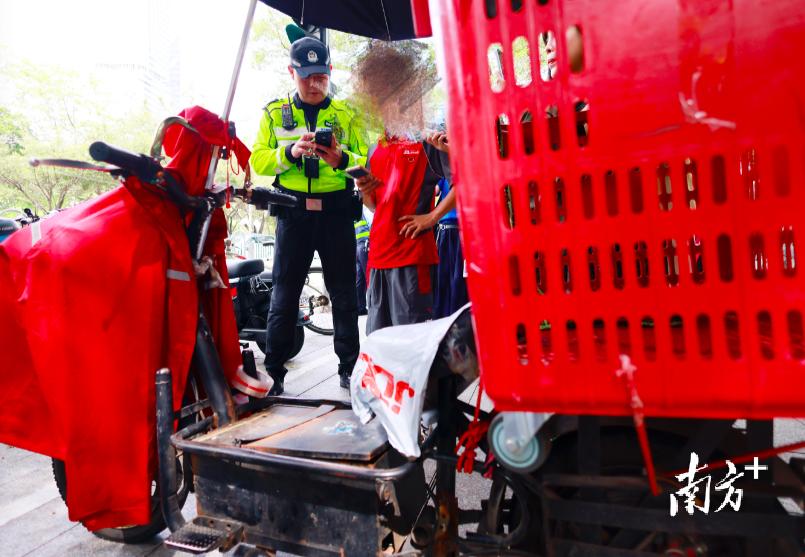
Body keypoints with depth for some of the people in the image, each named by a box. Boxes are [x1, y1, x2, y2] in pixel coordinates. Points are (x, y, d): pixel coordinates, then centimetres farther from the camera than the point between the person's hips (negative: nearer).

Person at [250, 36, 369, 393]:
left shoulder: (346, 114, 10)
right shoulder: (275, 113, 11)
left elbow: (366, 162, 2)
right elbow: (258, 161, 2)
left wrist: (342, 159, -19)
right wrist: (291, 152, -16)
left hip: (337, 212, 0)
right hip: (293, 213, 0)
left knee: (344, 294, 6)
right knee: (284, 296, 4)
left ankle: (349, 368, 17)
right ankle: (274, 371, 14)